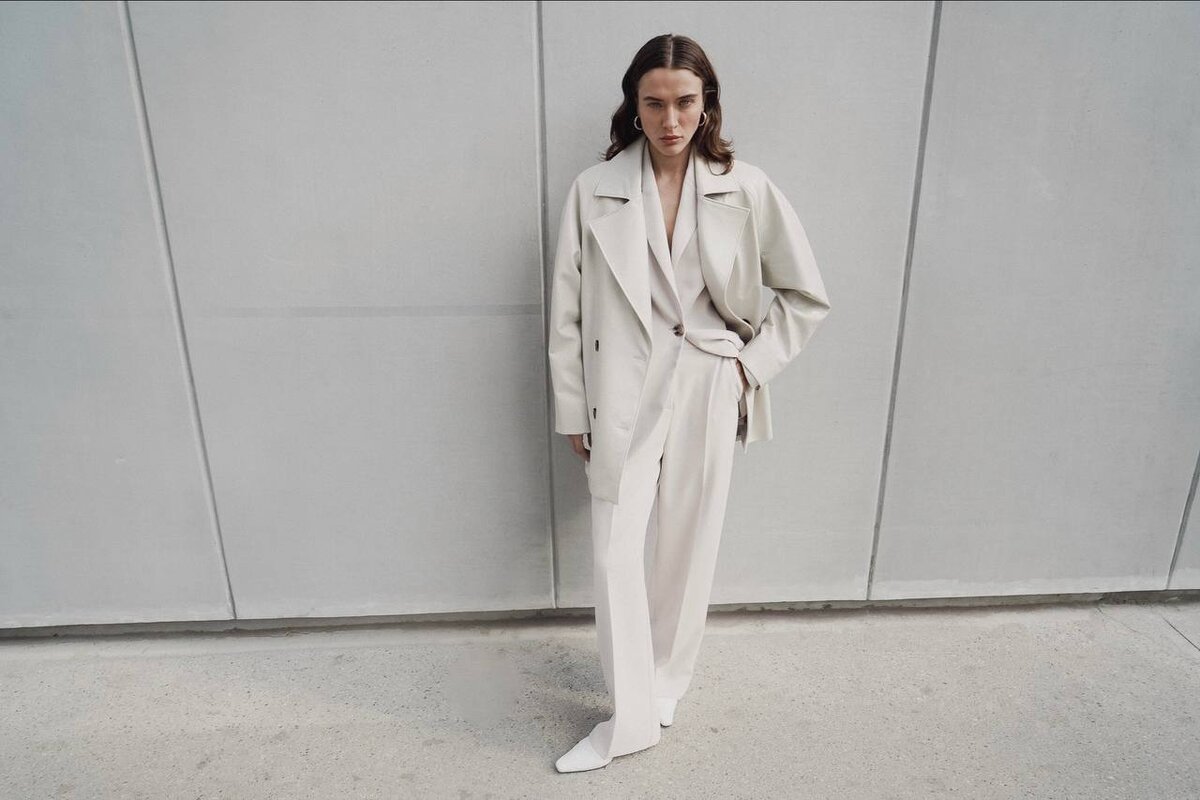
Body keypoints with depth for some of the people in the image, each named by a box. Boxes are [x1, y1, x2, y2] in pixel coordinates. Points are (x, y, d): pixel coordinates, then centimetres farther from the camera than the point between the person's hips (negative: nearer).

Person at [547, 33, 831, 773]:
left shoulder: (747, 190, -3)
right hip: (624, 394, 0)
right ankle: (632, 717, 19)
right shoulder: (595, 190, -3)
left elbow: (808, 295, 6)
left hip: (707, 393, 1)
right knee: (615, 555, 0)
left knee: (688, 549, 11)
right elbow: (568, 310, 1)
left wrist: (751, 364, -2)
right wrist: (572, 410, 1)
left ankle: (665, 687, 35)